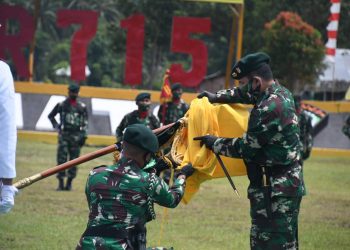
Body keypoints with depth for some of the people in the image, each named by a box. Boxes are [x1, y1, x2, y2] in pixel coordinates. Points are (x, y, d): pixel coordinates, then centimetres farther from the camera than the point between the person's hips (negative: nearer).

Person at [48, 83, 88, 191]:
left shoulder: (82, 107, 7)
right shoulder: (61, 105, 5)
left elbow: (85, 122, 7)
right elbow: (51, 116, 16)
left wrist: (84, 136, -1)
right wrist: (56, 126, 4)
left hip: (76, 135, 1)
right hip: (64, 134, -1)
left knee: (74, 159, 1)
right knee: (61, 158, -5)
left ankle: (69, 183, 7)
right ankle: (61, 183, -3)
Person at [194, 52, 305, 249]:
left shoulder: (268, 109, -22)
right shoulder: (281, 93, 8)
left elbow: (247, 148, -14)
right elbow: (245, 94, 29)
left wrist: (215, 143, -1)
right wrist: (216, 97, 26)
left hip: (276, 190, -10)